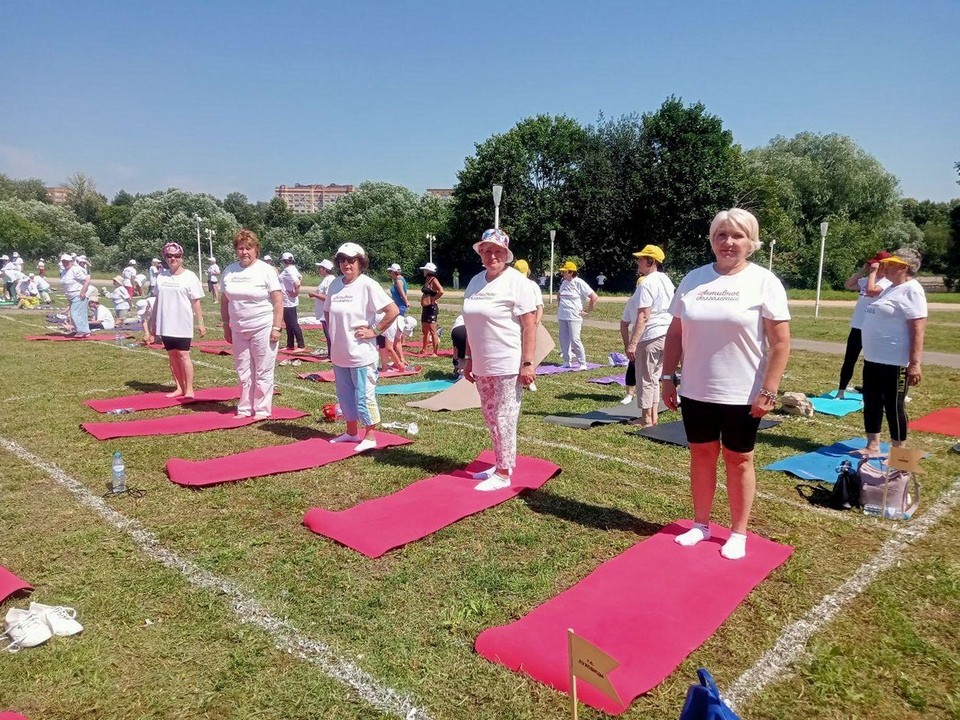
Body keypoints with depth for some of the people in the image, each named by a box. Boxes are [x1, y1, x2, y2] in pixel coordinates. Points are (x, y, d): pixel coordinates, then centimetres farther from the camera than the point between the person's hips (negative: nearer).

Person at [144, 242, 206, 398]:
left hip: (182, 324, -5)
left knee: (183, 355, -4)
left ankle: (189, 389, 3)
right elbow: (158, 300, 13)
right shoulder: (161, 276, 8)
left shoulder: (189, 277, -5)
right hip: (165, 324, 5)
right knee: (172, 356, 8)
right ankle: (179, 388, 16)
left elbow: (195, 302, -5)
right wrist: (152, 323, 14)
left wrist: (200, 323, -7)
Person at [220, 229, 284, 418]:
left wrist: (276, 328, -15)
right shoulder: (229, 271, 7)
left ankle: (262, 410, 11)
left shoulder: (266, 270, -6)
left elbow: (278, 301, -9)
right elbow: (224, 301, 13)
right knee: (243, 372, 11)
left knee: (263, 373, 1)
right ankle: (244, 409, 21)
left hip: (263, 329, -4)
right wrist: (226, 327, 11)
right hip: (238, 330, 5)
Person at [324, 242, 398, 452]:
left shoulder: (368, 284, -13)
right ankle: (351, 432, 32)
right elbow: (327, 311, 22)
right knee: (345, 394, 17)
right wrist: (333, 331, 9)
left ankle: (369, 436, 13)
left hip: (361, 354, -7)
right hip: (339, 353, 7)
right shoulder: (336, 284, 6)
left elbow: (393, 311, -17)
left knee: (364, 395, 0)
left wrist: (374, 331, -14)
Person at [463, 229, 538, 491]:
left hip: (507, 366, -7)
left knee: (504, 419, -1)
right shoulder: (475, 282, 10)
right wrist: (469, 359, 15)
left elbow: (529, 325, -13)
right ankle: (501, 464, 30)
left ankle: (503, 474, 10)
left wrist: (528, 363, -17)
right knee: (491, 418, 15)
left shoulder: (516, 281, -10)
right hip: (482, 366, 7)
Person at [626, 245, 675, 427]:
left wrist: (632, 343, -23)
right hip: (665, 335, 9)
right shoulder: (666, 281, 12)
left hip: (650, 337, -9)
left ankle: (646, 419, 11)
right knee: (654, 378, 17)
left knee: (645, 379, 2)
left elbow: (643, 316, -23)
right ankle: (653, 416, 23)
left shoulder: (647, 283, -16)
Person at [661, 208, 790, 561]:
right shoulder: (694, 279, 4)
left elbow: (781, 341, -9)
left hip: (742, 395, -3)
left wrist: (768, 391, -13)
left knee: (738, 460, 10)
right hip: (695, 391, 4)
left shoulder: (764, 281, -7)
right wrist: (668, 377, 4)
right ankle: (700, 524, 29)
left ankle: (738, 532, 25)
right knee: (701, 455, 14)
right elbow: (675, 333, 8)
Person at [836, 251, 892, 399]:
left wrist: (873, 272, -15)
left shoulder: (888, 282, -11)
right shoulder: (867, 279, 12)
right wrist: (862, 270, 7)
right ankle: (841, 392, 18)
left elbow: (871, 291, -26)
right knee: (849, 361, 11)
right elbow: (847, 285, 15)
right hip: (857, 327, 7)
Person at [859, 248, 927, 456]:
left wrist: (914, 363, -24)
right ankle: (872, 446, 25)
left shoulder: (911, 291, -15)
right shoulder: (892, 289, 15)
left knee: (893, 406, 0)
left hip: (894, 362, -9)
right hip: (873, 359, 9)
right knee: (871, 403, 14)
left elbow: (918, 329, -21)